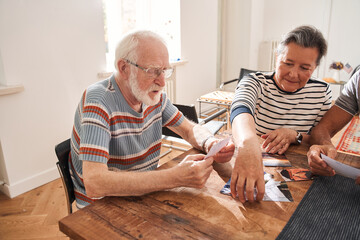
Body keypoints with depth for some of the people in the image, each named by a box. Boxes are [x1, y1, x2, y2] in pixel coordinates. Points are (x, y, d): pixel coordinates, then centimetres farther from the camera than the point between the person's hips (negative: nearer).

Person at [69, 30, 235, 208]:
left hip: (145, 193, 6)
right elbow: (94, 183, -34)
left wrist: (210, 144, -17)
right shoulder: (98, 101, -25)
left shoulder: (156, 96, -3)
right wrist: (175, 178, -39)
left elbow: (190, 130, 7)